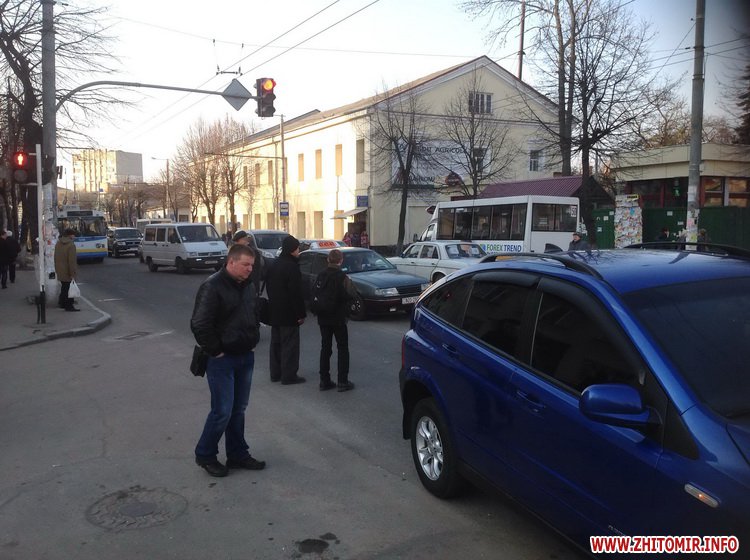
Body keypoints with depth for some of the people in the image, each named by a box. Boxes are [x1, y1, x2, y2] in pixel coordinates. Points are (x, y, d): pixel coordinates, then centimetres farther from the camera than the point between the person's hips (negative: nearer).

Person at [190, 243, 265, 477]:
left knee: (238, 410, 14)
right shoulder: (212, 287, -18)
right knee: (222, 411, -3)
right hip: (222, 360, -7)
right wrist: (215, 351, -17)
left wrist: (253, 340, 12)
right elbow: (199, 324, -22)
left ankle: (238, 454, 26)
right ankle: (205, 455, 16)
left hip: (246, 357, 8)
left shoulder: (247, 285, 8)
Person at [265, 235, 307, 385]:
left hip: (275, 312, 9)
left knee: (276, 342, 15)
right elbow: (296, 292, -20)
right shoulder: (292, 267, -17)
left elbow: (268, 287, 16)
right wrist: (301, 314, -16)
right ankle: (289, 375, 2)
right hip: (289, 313, -9)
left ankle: (275, 373, 22)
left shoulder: (273, 265, 10)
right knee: (290, 344, -2)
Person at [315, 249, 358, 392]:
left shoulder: (320, 276, 0)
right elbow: (351, 295, -18)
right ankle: (342, 382, 4)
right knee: (342, 349, 5)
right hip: (338, 318, -5)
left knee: (325, 348, 12)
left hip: (323, 318, 5)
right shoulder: (342, 277, -16)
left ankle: (324, 380, 14)